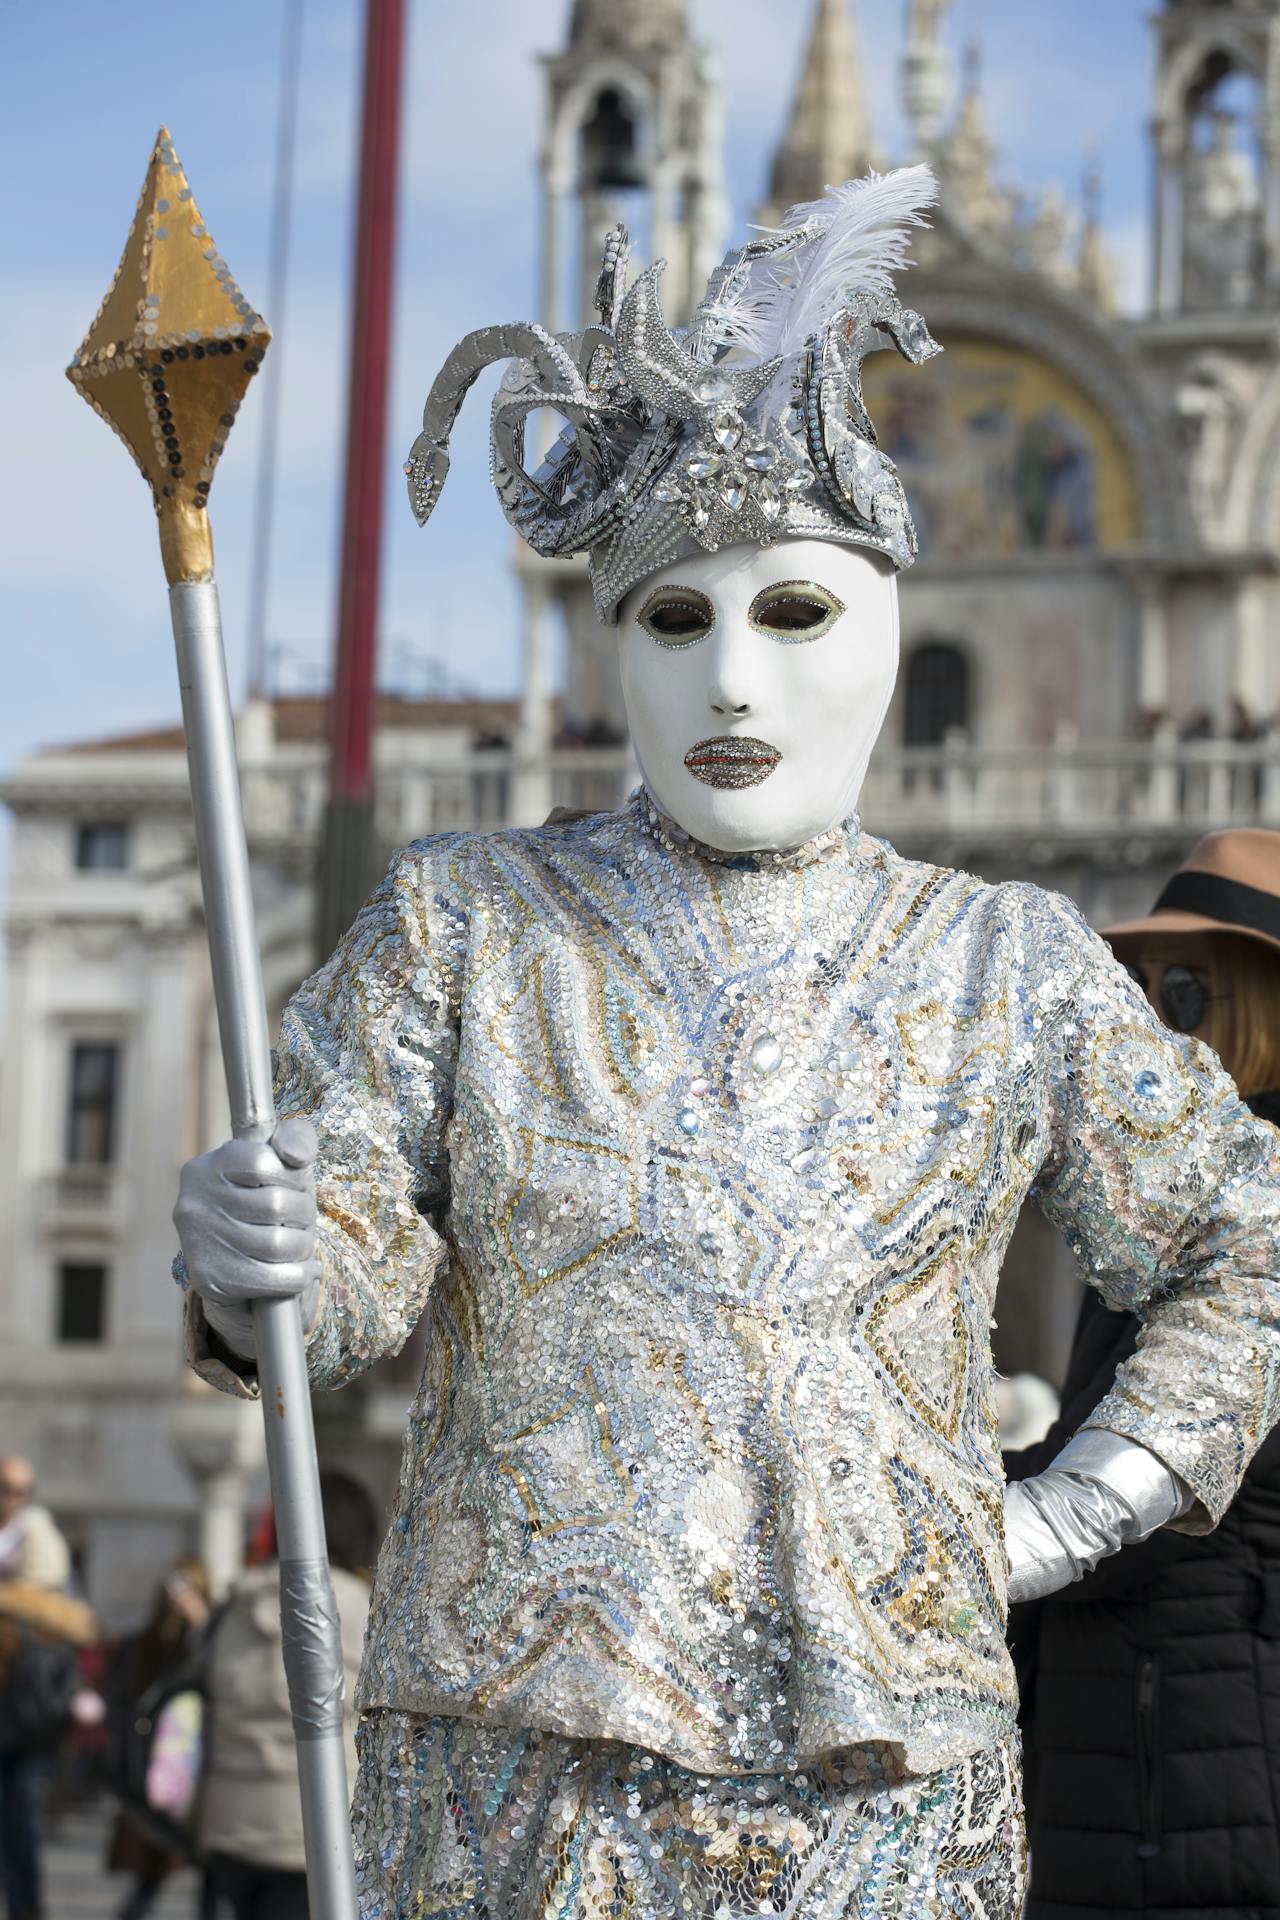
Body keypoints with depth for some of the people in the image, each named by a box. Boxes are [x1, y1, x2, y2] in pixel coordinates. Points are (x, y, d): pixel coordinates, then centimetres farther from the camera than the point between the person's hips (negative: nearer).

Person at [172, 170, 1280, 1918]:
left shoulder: (1010, 965, 6)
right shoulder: (461, 918, 5)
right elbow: (355, 1259, -3)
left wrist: (1075, 1517, 1)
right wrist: (254, 1255, -26)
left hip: (881, 1774, 1)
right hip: (525, 1764, 0)